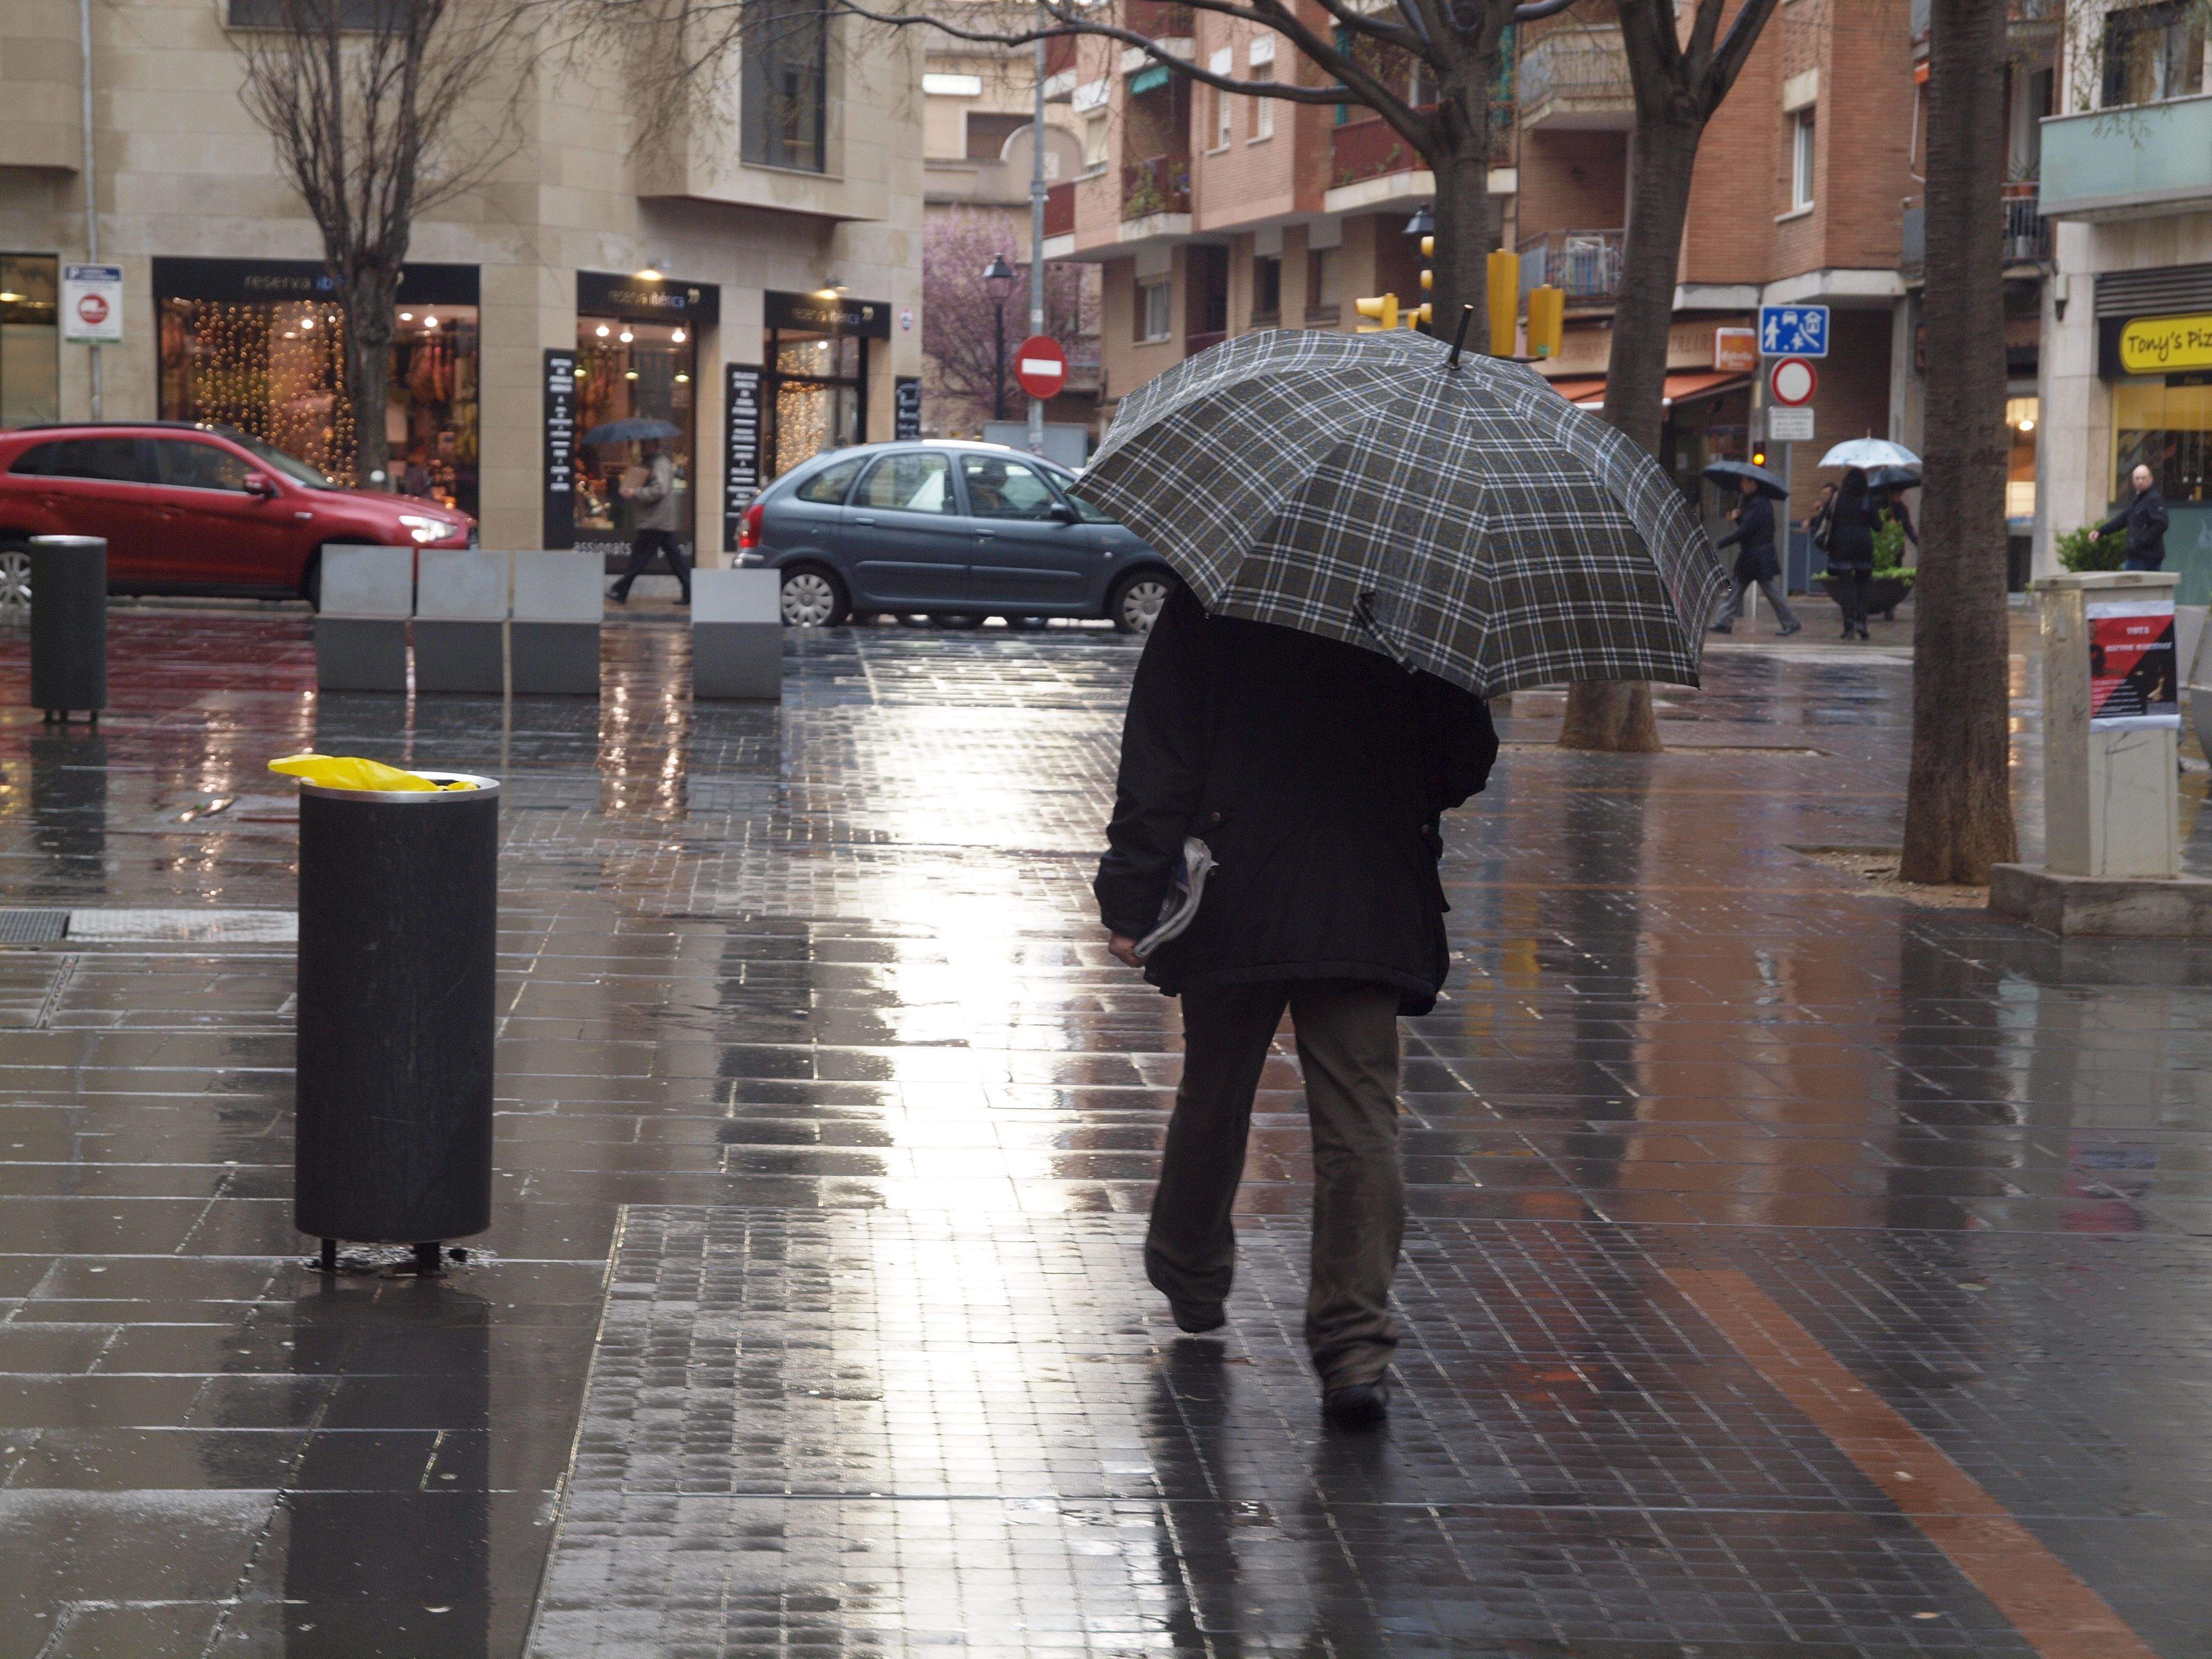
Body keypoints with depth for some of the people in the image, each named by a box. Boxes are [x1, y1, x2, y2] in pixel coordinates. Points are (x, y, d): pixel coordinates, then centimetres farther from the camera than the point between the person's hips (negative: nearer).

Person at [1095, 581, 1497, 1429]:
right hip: (1372, 913, 0)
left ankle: (1189, 1281, 39)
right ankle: (1355, 1347, -12)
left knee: (1212, 1097, 18)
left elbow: (1159, 763, -6)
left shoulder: (1205, 600, -4)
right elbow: (1470, 756, 5)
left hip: (1236, 908, 0)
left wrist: (1130, 897, -3)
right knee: (1361, 1121, -2)